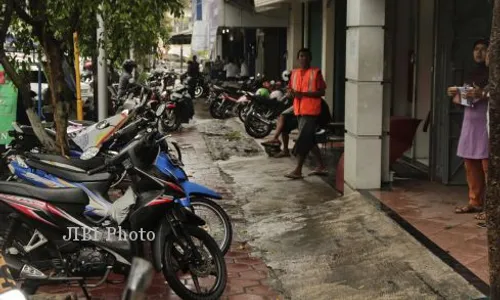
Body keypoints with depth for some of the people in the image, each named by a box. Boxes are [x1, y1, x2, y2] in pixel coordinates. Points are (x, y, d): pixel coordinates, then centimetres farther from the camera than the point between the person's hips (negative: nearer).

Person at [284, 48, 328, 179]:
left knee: (303, 140, -9)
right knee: (310, 140, 12)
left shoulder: (315, 72, -6)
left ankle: (298, 171, -3)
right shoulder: (295, 73, 12)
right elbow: (290, 88, 19)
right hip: (299, 110, 7)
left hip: (311, 111, -7)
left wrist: (303, 94, -19)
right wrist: (292, 92, -5)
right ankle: (321, 167, 23)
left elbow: (321, 92, -10)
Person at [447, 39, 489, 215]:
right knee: (471, 165, 7)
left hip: (486, 123, -7)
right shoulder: (473, 73, 20)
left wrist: (483, 94, -25)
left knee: (487, 165, -9)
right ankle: (475, 202, 15)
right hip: (470, 122, 8)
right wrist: (455, 95, 7)